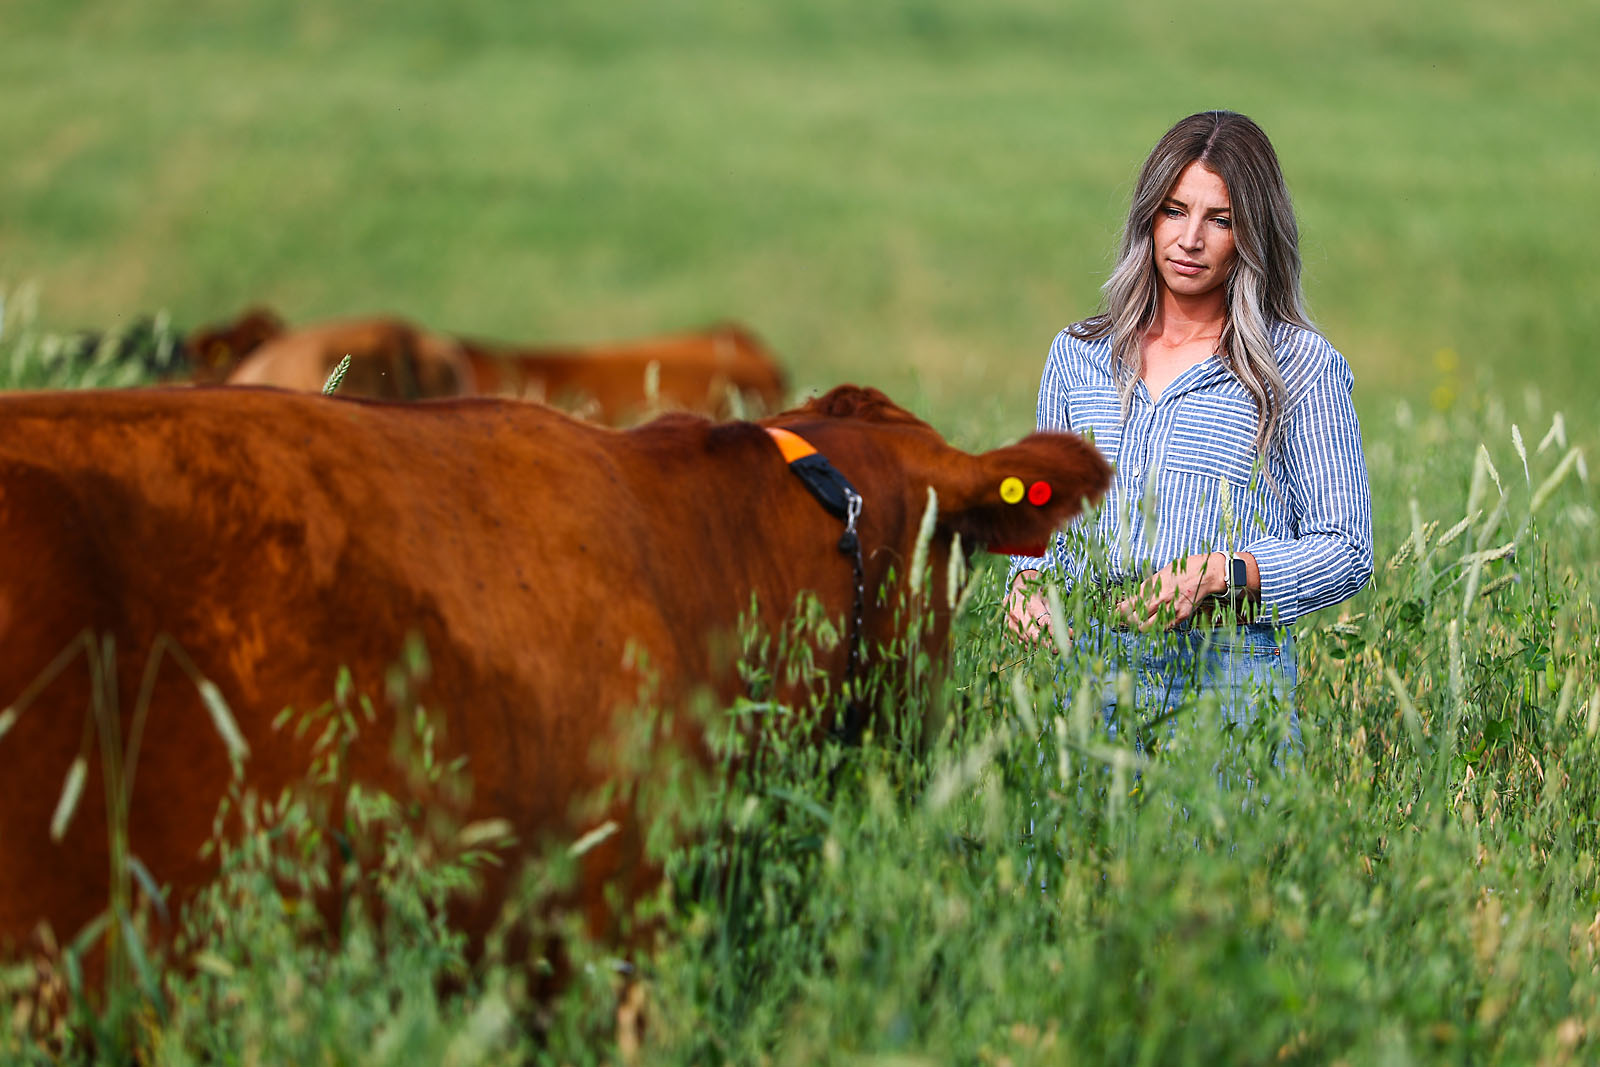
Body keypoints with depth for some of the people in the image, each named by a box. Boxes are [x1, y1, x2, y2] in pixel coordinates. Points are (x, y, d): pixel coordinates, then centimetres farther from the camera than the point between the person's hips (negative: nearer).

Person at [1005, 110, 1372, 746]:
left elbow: (1345, 550, 0)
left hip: (1229, 675, -3)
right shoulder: (1076, 357, 15)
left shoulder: (1302, 366, 2)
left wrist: (1216, 574, -15)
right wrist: (1029, 580, 0)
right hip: (1090, 664, 3)